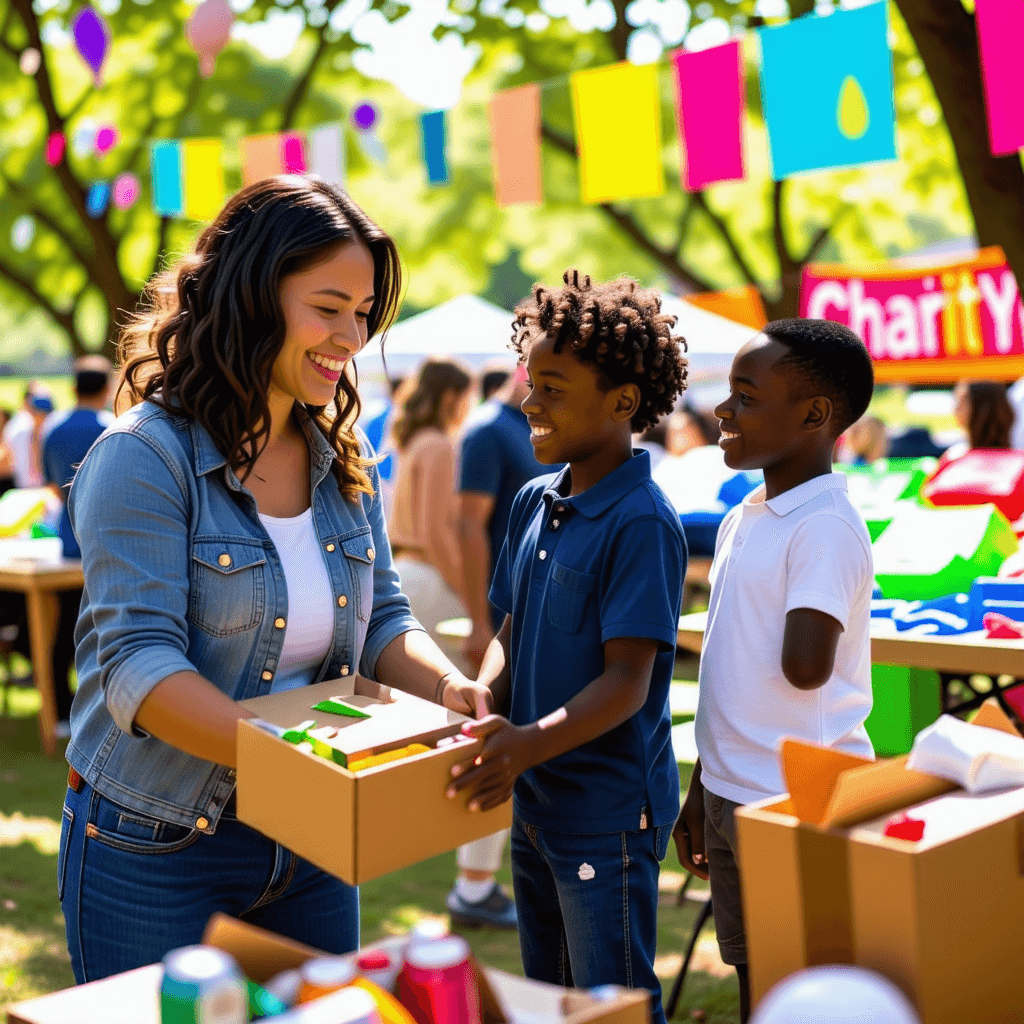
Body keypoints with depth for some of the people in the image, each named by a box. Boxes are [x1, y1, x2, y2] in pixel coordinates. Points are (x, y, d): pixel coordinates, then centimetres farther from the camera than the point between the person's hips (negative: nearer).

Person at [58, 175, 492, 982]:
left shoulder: (343, 458, 5)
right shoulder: (144, 458, -16)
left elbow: (381, 620, 8)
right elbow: (138, 667, -23)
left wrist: (448, 688, -13)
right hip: (155, 852, -6)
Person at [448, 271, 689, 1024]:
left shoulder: (642, 523, -18)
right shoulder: (535, 503, 6)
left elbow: (627, 682, -22)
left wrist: (529, 743, -36)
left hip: (609, 810, -8)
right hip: (537, 800, 8)